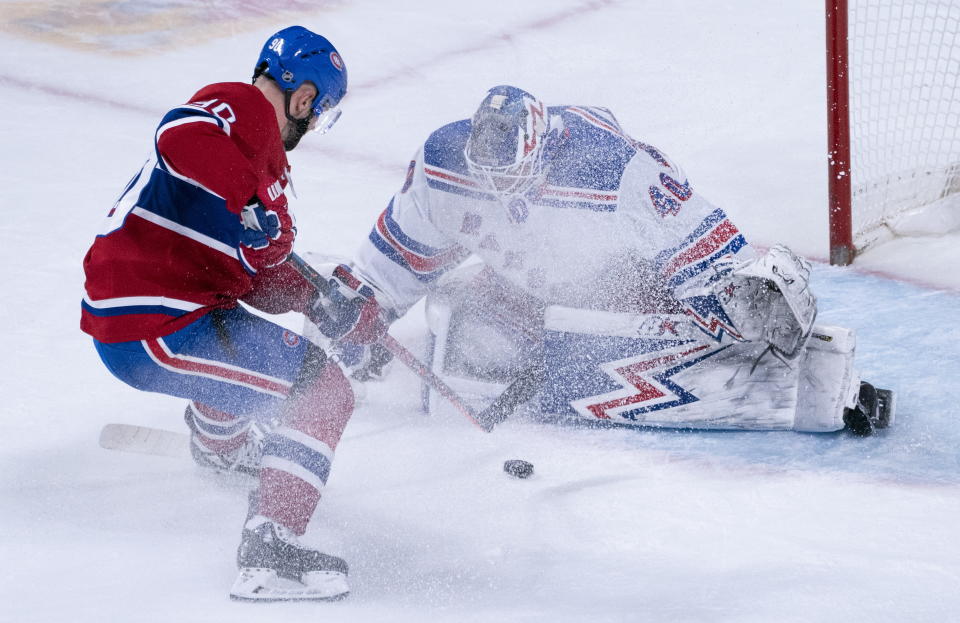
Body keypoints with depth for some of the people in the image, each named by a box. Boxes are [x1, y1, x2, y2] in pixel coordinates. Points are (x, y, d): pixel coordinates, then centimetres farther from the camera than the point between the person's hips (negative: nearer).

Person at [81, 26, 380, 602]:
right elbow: (181, 133, -36)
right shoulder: (246, 110, -12)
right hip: (153, 335, -11)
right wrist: (261, 203, -31)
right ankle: (269, 551, -19)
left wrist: (322, 303, 10)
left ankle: (219, 445, 64)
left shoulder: (258, 142, 18)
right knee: (323, 391, -10)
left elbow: (259, 269, 21)